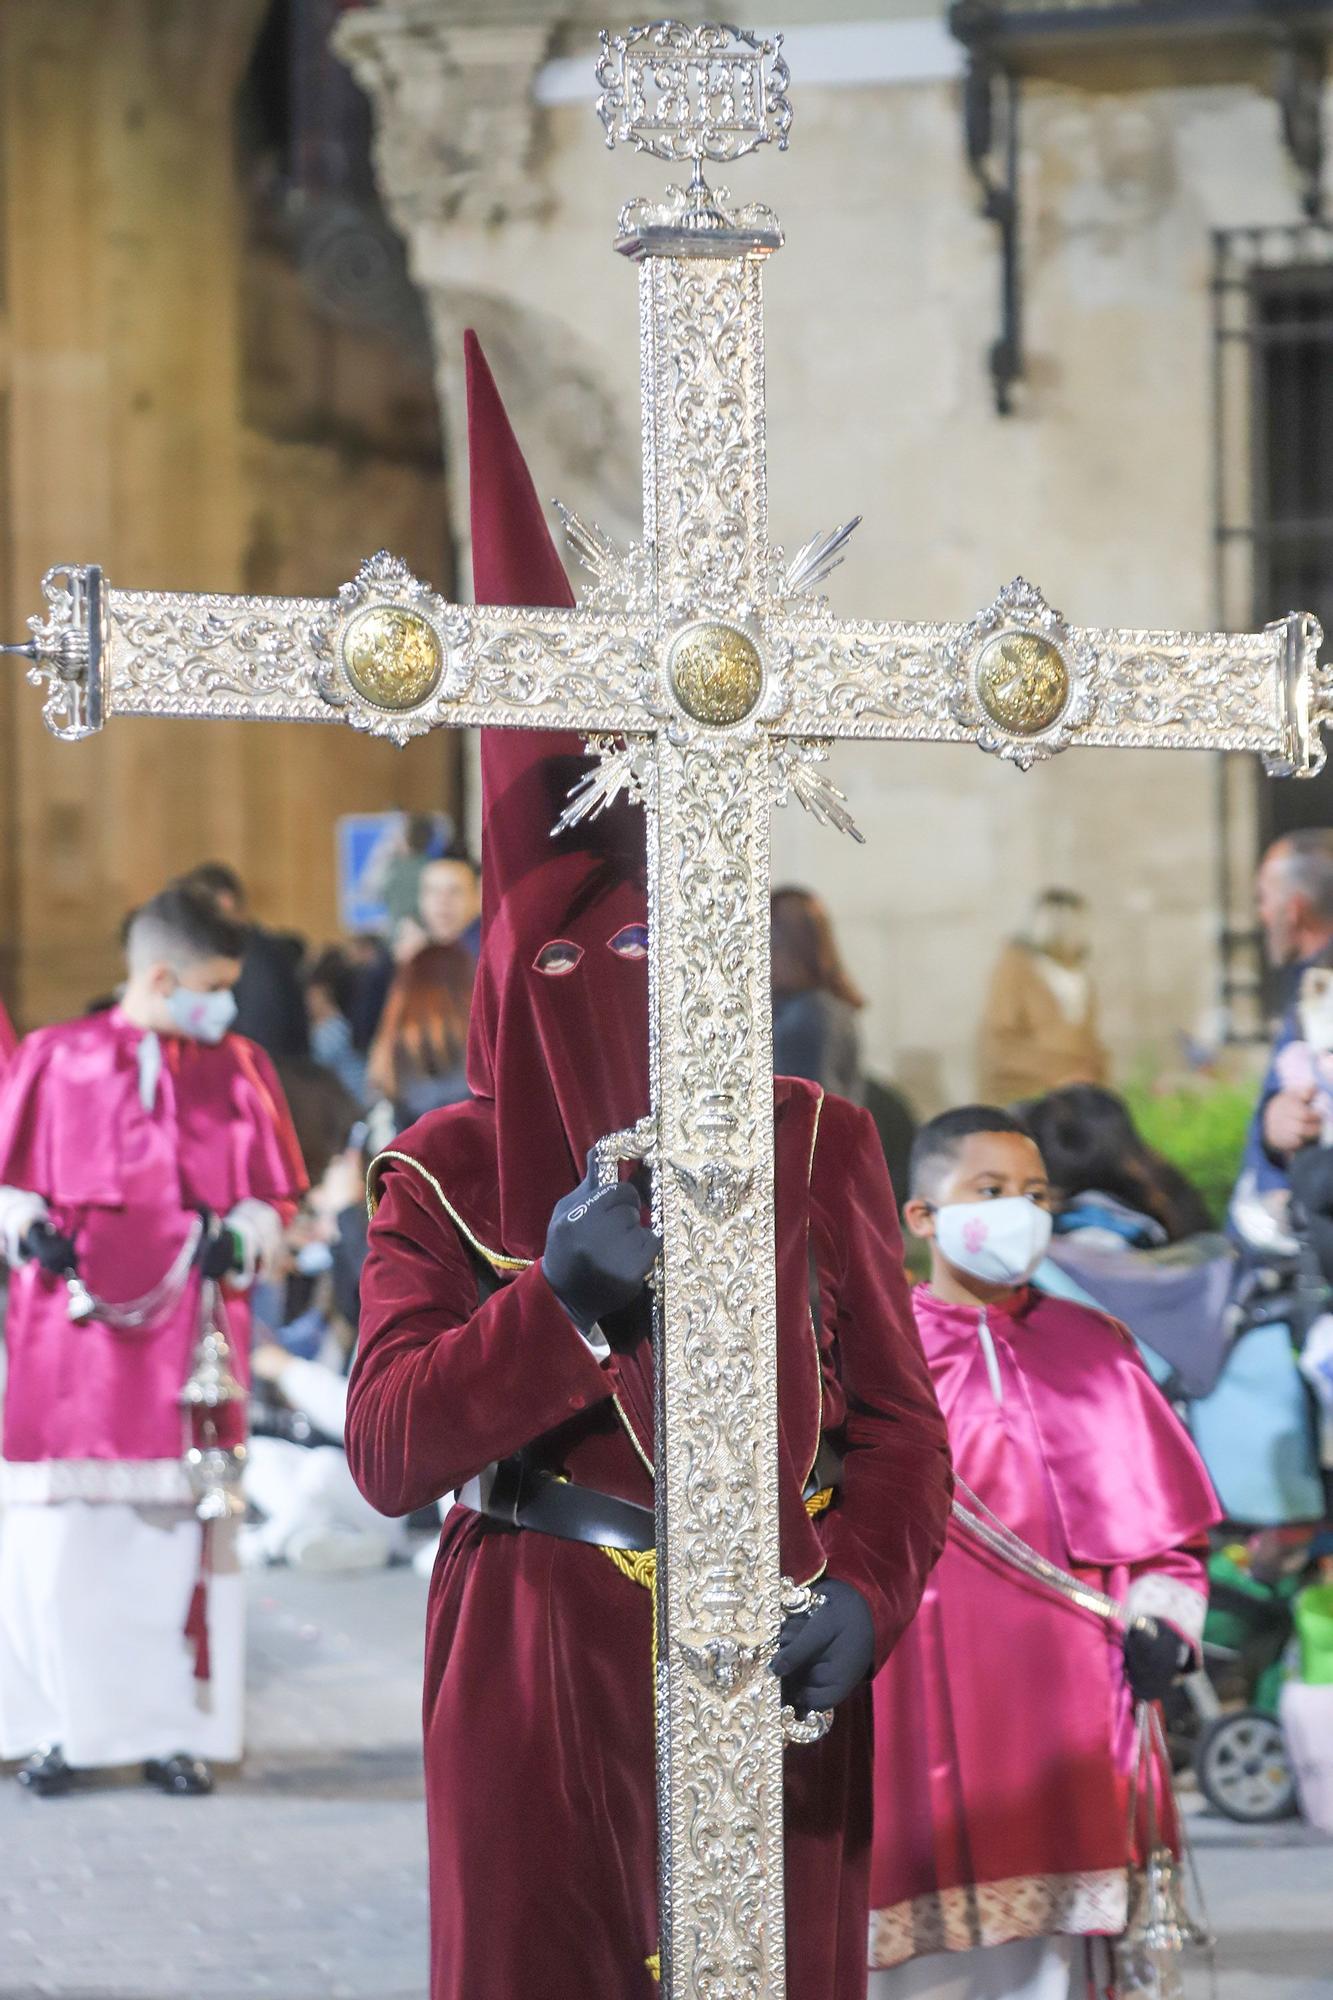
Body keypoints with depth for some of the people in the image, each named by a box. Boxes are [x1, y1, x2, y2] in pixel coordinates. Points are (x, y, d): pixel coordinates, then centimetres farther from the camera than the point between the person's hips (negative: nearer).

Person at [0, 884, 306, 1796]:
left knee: (182, 1532, 0)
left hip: (189, 1337, 1)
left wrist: (241, 1236, -9)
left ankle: (174, 1728, 7)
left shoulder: (242, 1071, 9)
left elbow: (272, 1199, 12)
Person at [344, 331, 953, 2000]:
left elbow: (898, 1422, 5)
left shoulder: (818, 1146, 5)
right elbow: (386, 1451, -9)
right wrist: (562, 1306, -22)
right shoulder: (445, 1176, 2)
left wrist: (866, 1594, -15)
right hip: (540, 1672, -1)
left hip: (779, 1674, 1)